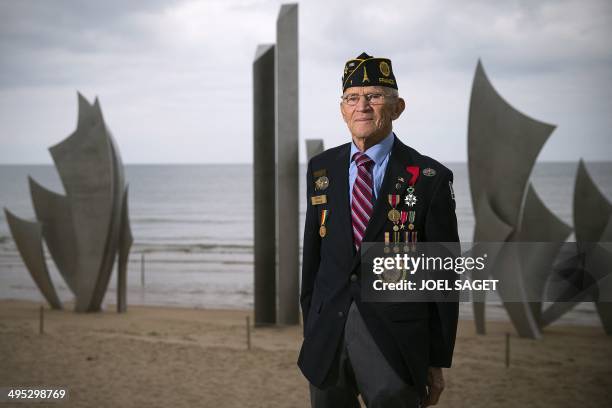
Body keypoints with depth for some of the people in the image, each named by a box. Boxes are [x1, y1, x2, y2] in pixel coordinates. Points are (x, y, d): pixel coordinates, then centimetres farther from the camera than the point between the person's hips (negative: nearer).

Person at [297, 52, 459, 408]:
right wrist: (310, 333, 12)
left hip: (395, 342, -3)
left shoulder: (430, 178, -5)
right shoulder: (322, 169, 7)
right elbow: (312, 255, 13)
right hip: (327, 335, 4)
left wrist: (438, 363, -3)